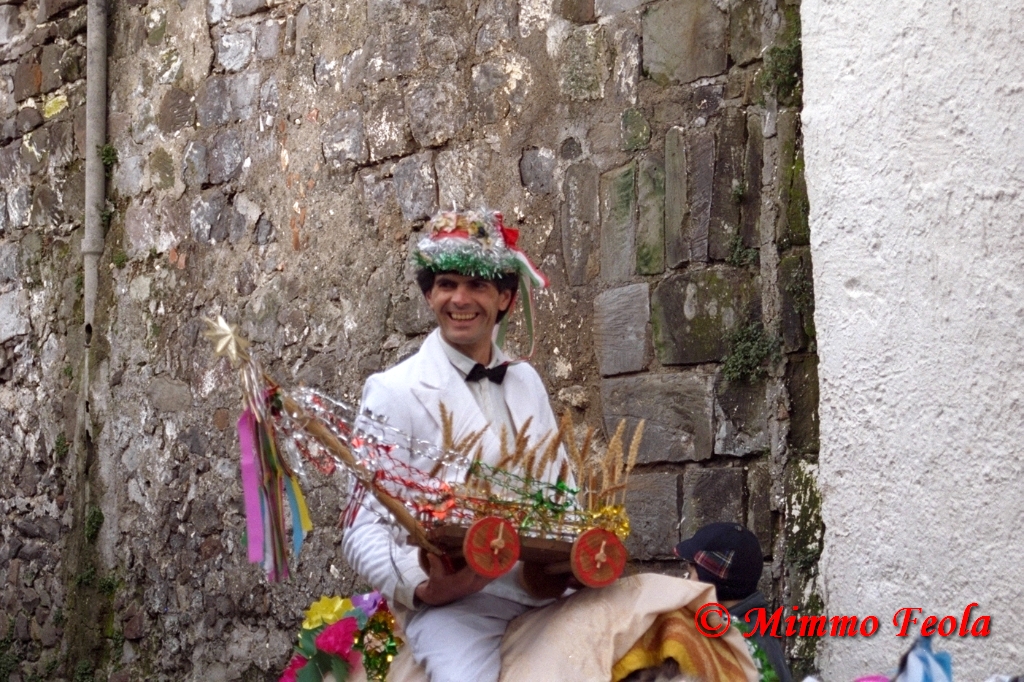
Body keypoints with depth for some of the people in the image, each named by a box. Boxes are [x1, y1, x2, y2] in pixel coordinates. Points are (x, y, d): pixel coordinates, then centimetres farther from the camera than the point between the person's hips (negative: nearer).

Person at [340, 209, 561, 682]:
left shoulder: (527, 382, 14)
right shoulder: (394, 392, -2)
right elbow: (364, 531, -5)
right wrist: (421, 586, -24)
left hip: (547, 593, 5)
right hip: (454, 605, -5)